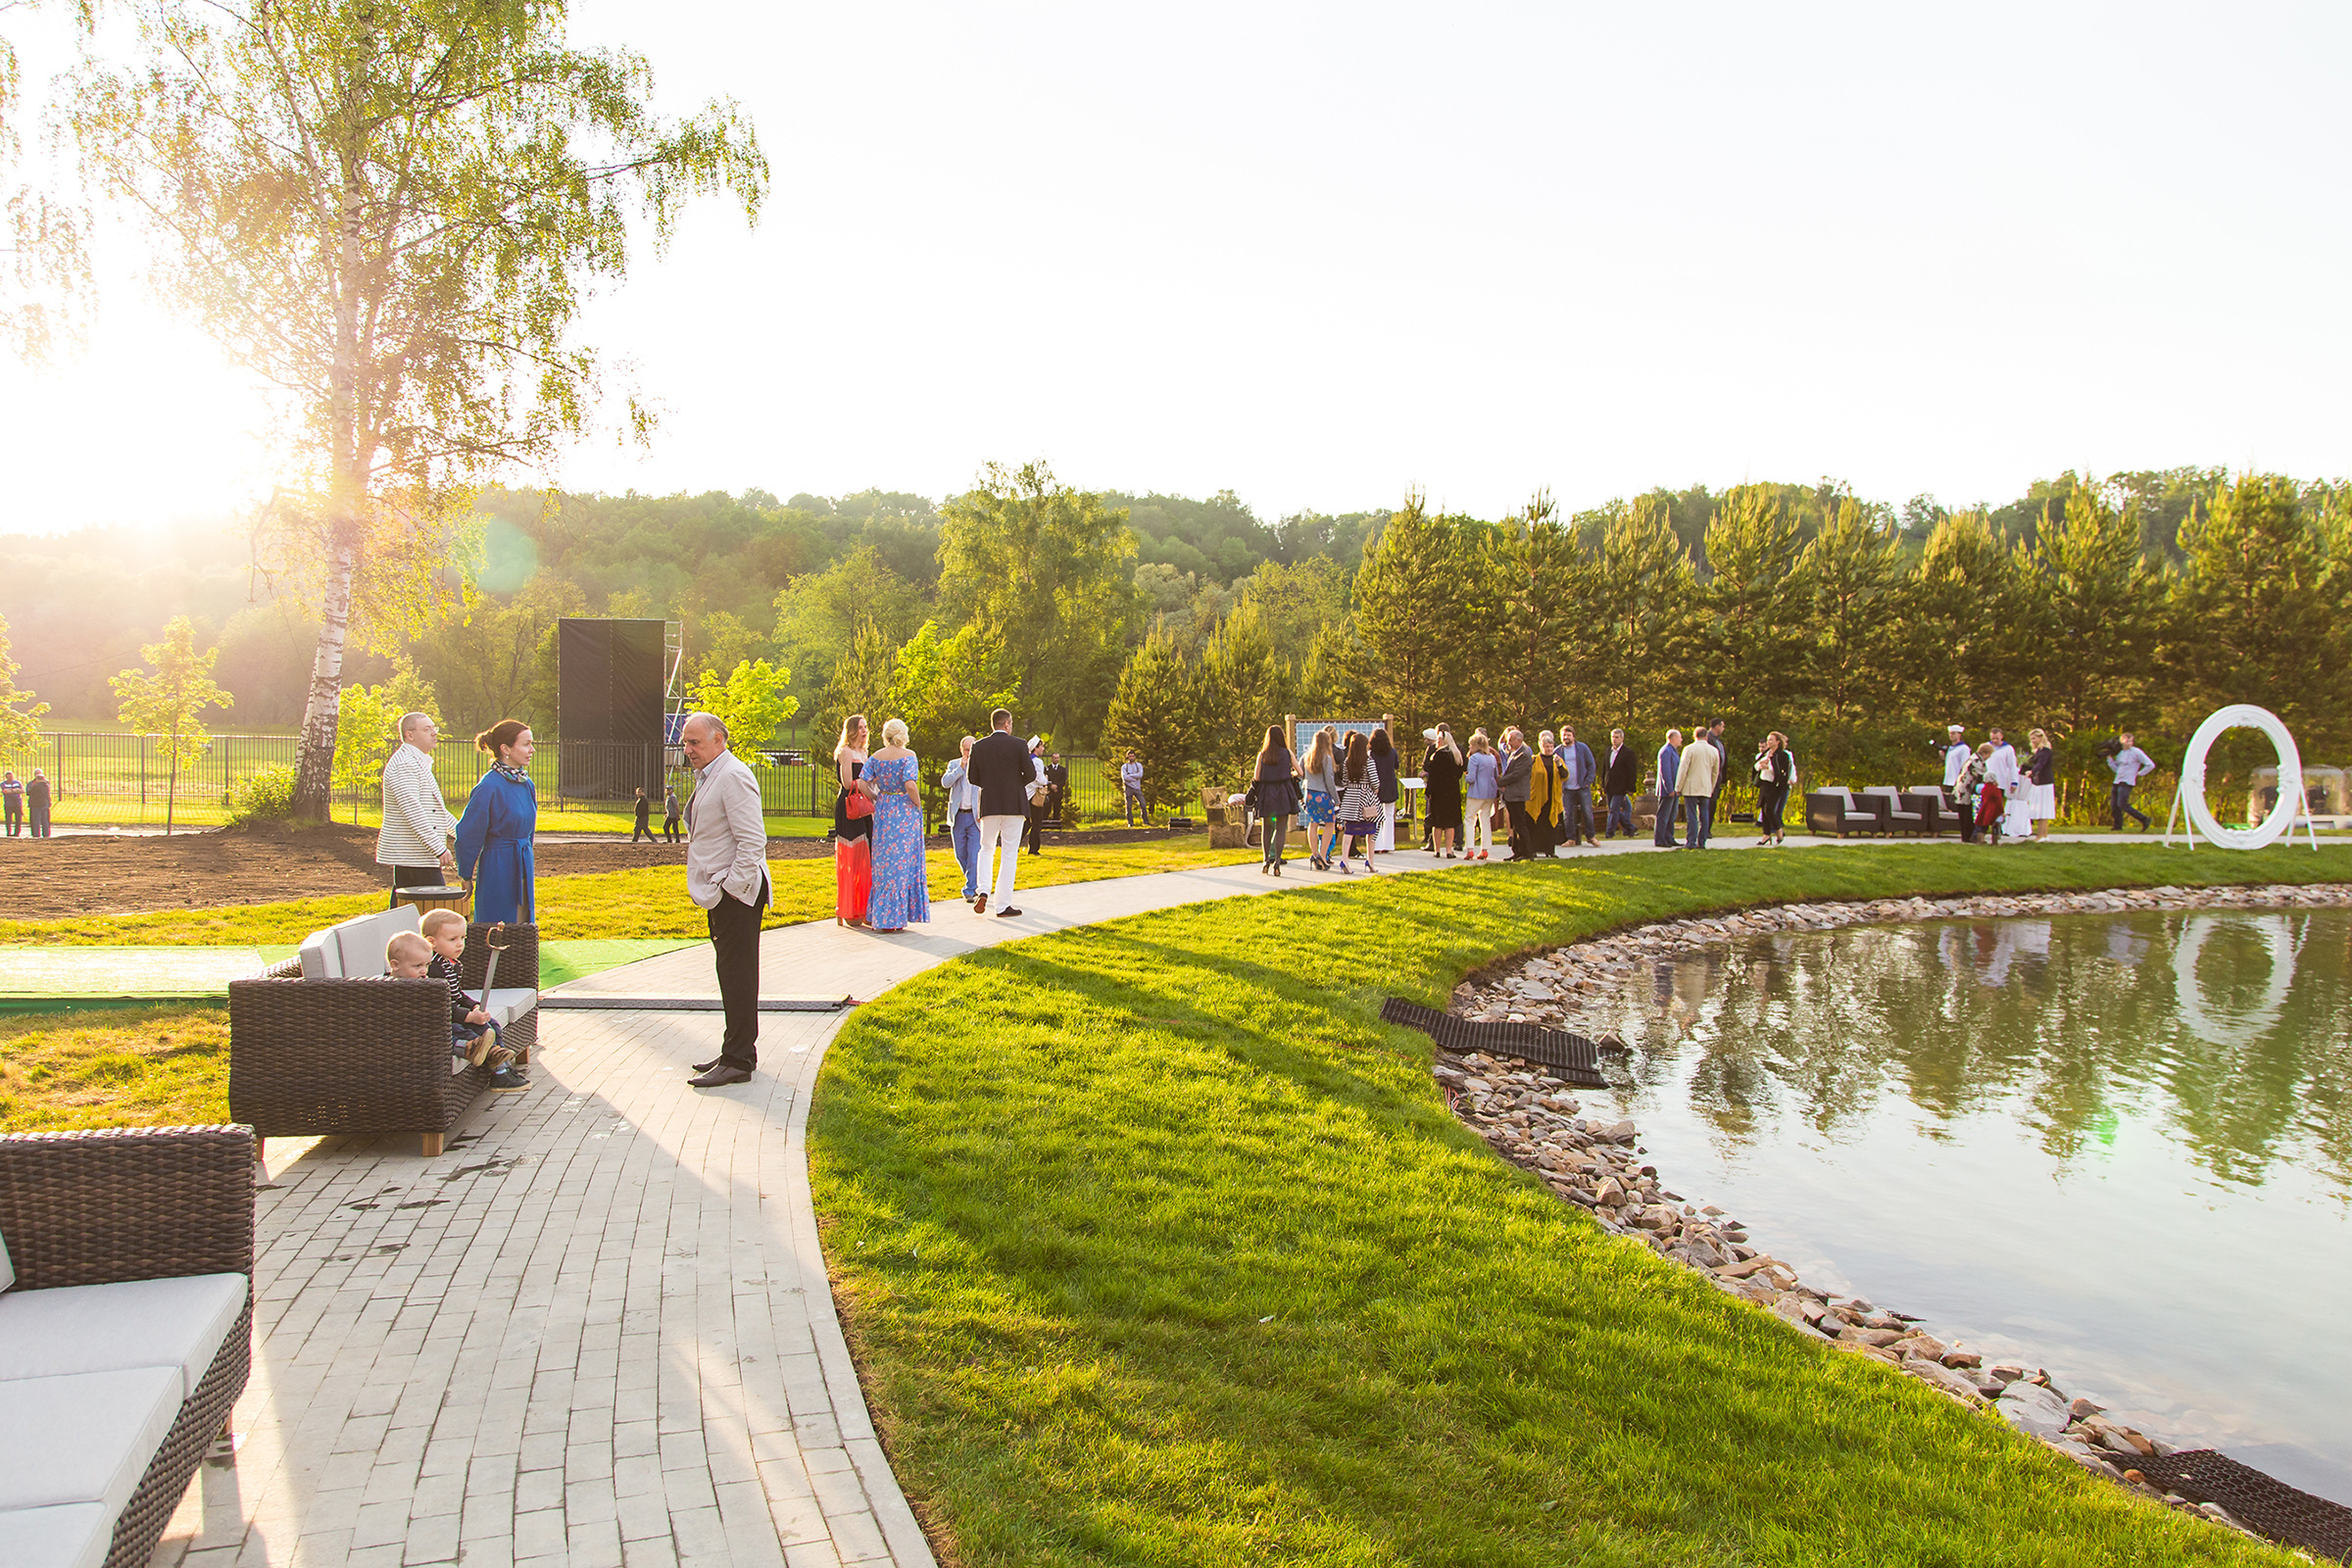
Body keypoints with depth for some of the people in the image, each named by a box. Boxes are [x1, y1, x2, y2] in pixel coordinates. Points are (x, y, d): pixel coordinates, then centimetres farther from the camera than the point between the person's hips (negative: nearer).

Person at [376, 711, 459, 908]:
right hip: (415, 856, -10)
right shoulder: (404, 764, -15)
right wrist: (440, 849, -25)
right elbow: (413, 812, -23)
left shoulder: (419, 763, 19)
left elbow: (436, 809, 28)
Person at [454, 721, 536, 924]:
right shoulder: (489, 786, -16)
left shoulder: (526, 784, 8)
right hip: (498, 869, -8)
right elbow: (468, 835, -12)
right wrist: (466, 877, -6)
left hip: (522, 868, 8)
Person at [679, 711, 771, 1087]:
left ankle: (738, 1061, -1)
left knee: (737, 974, -6)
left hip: (736, 893, -10)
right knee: (730, 972, 15)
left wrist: (731, 887, -20)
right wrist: (714, 890, 16)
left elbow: (752, 841, -22)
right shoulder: (709, 777, 17)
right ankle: (736, 1052, 24)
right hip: (719, 892, 10)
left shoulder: (733, 777, -16)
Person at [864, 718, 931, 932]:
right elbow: (910, 785, -20)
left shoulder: (876, 757, 4)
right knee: (902, 860, 2)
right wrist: (918, 806, -6)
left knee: (883, 859, 12)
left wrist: (876, 799, 11)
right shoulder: (908, 756, -9)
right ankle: (893, 917, 2)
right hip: (905, 809, -4)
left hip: (883, 810, 4)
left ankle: (879, 914, 15)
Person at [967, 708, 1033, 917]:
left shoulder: (979, 746, 2)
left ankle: (983, 892, -4)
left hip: (989, 805, 2)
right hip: (1014, 805, -2)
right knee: (1009, 855, 3)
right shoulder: (1018, 744, -5)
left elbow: (972, 778, 4)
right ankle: (1003, 906, 3)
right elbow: (1030, 774, -7)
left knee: (986, 849, 18)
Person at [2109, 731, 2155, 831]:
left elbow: (2151, 765, -7)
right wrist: (2109, 758, 11)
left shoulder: (2136, 752, -6)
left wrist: (2140, 774, -4)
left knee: (2122, 805, -17)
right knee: (2114, 805, 4)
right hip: (2117, 782, 7)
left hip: (2127, 782, -7)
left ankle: (2145, 820, -7)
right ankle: (2118, 826, 15)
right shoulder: (2120, 753, 14)